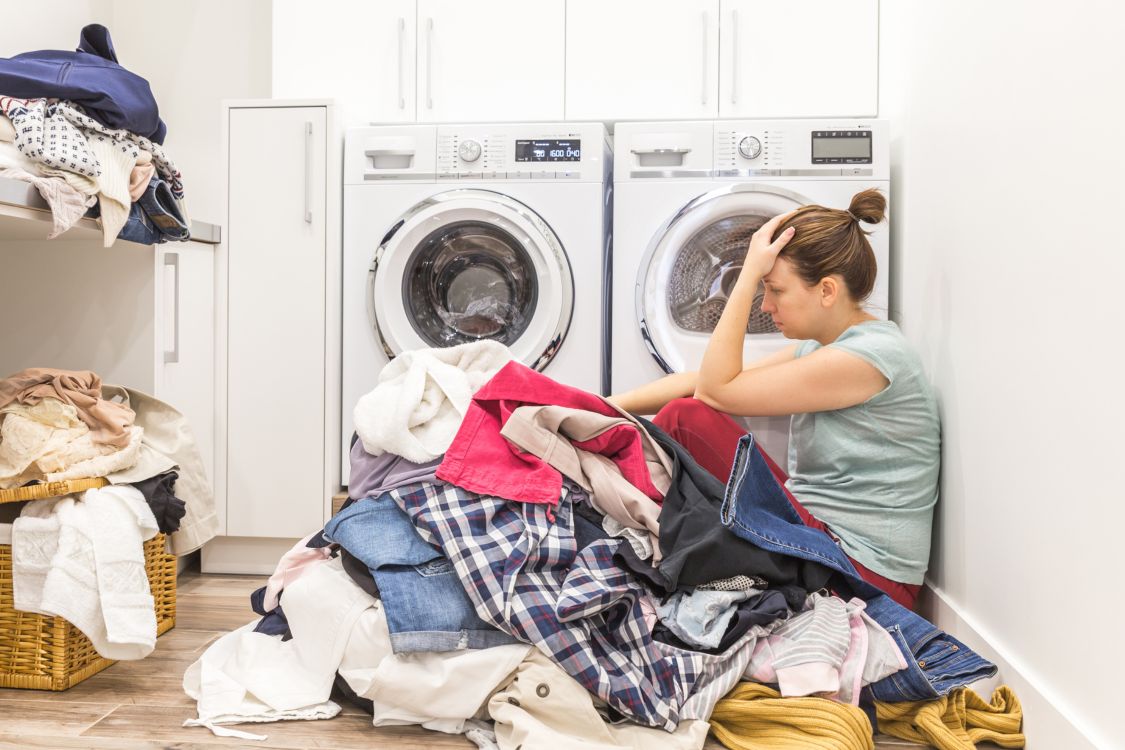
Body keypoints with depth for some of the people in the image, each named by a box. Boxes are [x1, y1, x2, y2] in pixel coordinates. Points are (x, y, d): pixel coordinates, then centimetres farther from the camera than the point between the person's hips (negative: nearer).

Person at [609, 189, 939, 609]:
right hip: (817, 530, 9)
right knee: (684, 413, 4)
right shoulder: (820, 348, 9)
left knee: (686, 418, -16)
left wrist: (748, 274, -17)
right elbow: (701, 382, 6)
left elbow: (717, 391, -18)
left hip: (861, 571, -9)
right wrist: (607, 407, 0)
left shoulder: (870, 356, -19)